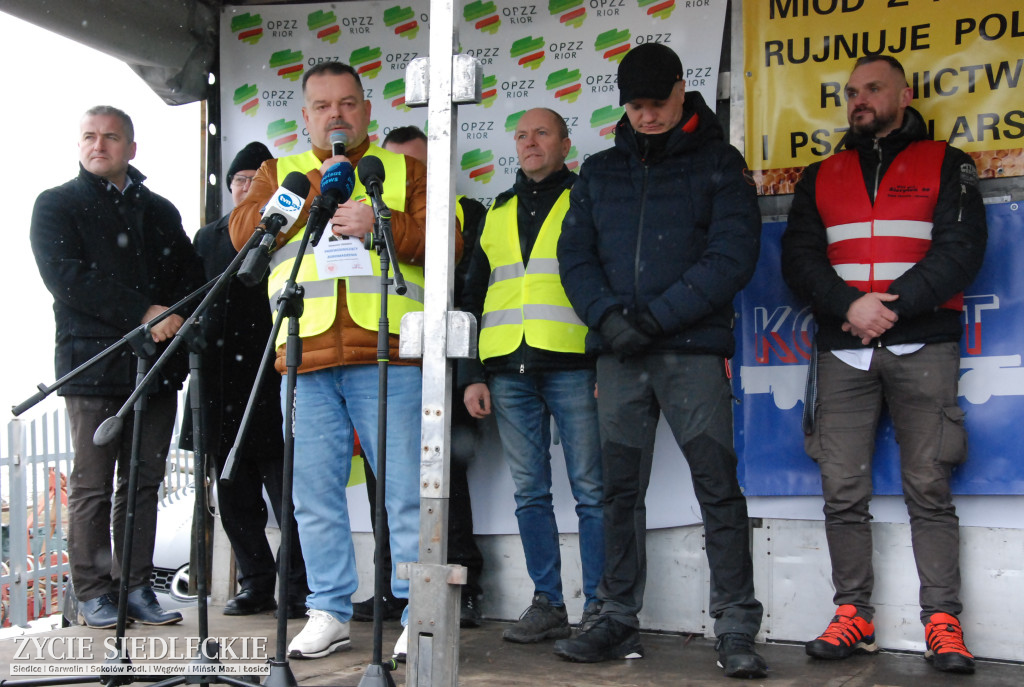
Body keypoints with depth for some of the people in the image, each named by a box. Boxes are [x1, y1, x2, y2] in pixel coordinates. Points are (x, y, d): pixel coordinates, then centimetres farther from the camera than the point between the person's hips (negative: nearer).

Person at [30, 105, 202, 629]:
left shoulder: (160, 211, 20)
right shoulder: (56, 206, 7)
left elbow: (191, 273, 15)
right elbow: (65, 276, -9)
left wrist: (174, 316, -8)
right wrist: (142, 314, -16)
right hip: (93, 363, -4)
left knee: (144, 482, 5)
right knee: (92, 485, -1)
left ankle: (136, 587, 12)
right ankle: (93, 594, 7)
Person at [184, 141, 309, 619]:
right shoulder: (208, 238, 19)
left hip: (276, 377, -5)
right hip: (221, 380, 5)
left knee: (285, 485, -7)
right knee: (235, 494, 8)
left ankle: (300, 587, 2)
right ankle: (255, 584, 19)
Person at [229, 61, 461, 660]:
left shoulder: (405, 169, 16)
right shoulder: (280, 172, 21)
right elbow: (242, 232, 3)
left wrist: (381, 222, -11)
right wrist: (314, 186, -3)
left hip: (388, 355, -2)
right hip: (306, 358, 2)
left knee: (408, 493, -4)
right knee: (315, 493, 5)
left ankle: (421, 615, 4)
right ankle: (330, 611, 17)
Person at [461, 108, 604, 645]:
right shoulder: (497, 214, 22)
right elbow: (475, 296, 22)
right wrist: (473, 374, 12)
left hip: (573, 366, -4)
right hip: (509, 371, 5)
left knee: (591, 490, -4)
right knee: (529, 492, 5)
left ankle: (598, 607, 3)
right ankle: (547, 605, 12)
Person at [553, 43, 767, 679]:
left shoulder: (719, 163, 5)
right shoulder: (600, 171, 17)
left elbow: (733, 255, -5)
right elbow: (574, 254, 10)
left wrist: (657, 317, -14)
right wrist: (608, 315, -9)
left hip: (694, 349, -3)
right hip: (619, 356, 4)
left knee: (718, 487, -7)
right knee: (621, 491, 7)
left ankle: (737, 631, -1)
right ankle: (620, 624, 15)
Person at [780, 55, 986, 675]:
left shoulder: (945, 165, 9)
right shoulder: (821, 177, 17)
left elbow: (961, 249, -3)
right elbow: (800, 259, 5)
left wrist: (890, 304, -14)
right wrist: (851, 306, -12)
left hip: (923, 345, -2)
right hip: (843, 351, 3)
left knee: (929, 488, -4)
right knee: (844, 492, 1)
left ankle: (943, 622, 2)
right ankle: (854, 616, 9)